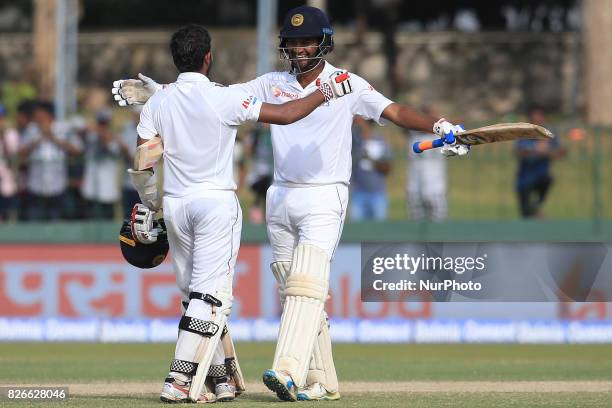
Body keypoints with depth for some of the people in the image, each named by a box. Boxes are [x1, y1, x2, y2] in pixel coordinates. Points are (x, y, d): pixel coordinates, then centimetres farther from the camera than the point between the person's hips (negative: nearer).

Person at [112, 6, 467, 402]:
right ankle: (321, 382, 10)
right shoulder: (273, 84, 10)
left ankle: (289, 373, -31)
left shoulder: (347, 85, -1)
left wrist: (440, 126, -27)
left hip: (325, 198, -5)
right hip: (281, 198, 5)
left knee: (306, 284, -19)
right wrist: (161, 93, -2)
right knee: (294, 292, 5)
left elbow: (394, 110, -11)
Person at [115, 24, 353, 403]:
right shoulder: (224, 98, -11)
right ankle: (179, 380, -17)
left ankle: (219, 378, 16)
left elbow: (142, 165, 0)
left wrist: (148, 203, 14)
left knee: (196, 296, 13)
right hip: (217, 203, -5)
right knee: (210, 295, -7)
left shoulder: (157, 103, 2)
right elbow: (285, 115, -11)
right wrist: (326, 91, 1)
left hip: (175, 205, 5)